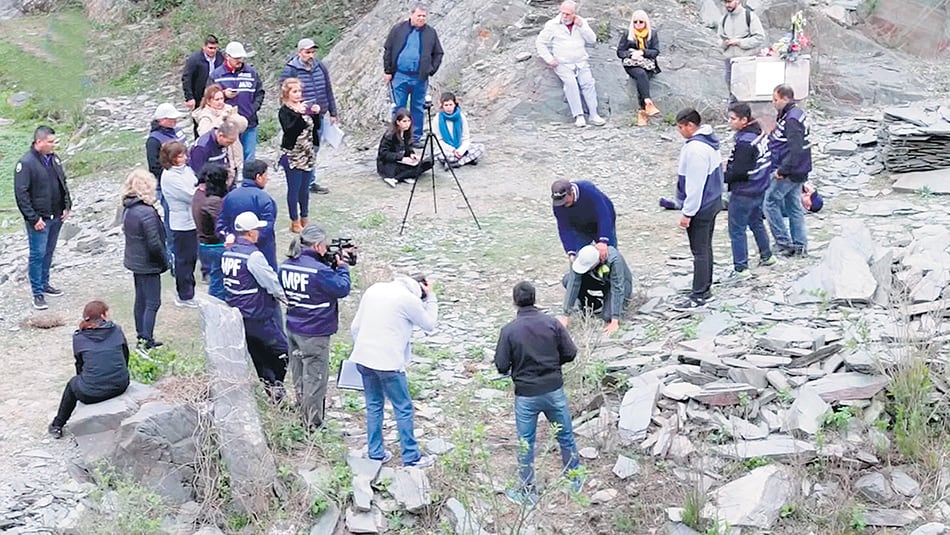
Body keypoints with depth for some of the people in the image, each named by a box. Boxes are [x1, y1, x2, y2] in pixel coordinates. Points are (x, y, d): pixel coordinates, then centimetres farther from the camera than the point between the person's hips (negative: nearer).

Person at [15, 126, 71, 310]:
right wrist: (33, 219, -18)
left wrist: (67, 205, 7)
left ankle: (44, 283, 32)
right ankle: (38, 293, 4)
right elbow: (21, 194, -17)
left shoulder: (54, 158, 5)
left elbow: (63, 183, 17)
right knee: (38, 254, -2)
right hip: (39, 219, -7)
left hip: (56, 217, 7)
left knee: (49, 252, 17)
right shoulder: (26, 163, -16)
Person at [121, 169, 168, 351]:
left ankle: (142, 338, 27)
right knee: (152, 303, -1)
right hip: (148, 264, -9)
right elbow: (154, 244, -24)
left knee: (140, 300, 18)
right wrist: (165, 262, -7)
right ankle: (146, 341, -2)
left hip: (134, 261, 9)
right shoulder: (147, 212, -25)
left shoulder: (127, 209, 2)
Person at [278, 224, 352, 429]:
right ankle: (312, 425, 12)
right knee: (315, 379, 4)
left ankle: (301, 418, 35)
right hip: (315, 334, -8)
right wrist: (342, 267, 2)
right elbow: (342, 289, -14)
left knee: (299, 378, 21)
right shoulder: (319, 270, -23)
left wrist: (330, 264, 4)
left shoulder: (286, 265, 1)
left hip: (293, 329, 8)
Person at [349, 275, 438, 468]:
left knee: (373, 406, 17)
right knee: (403, 409, 6)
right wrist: (430, 297, 12)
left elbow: (355, 326, 11)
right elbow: (429, 325, 6)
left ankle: (375, 453, 23)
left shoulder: (373, 290, 10)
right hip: (388, 362, -6)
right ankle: (411, 457, 12)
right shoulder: (410, 300, -9)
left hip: (363, 358, 6)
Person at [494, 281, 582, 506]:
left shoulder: (509, 330, -13)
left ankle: (527, 492, 21)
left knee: (525, 444, 12)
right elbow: (570, 353, -4)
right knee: (566, 436, 20)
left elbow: (501, 366, -11)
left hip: (525, 395, -2)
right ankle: (575, 479, 34)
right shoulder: (552, 323, -7)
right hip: (554, 390, 2)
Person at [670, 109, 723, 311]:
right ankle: (705, 288, 28)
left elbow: (694, 184, -25)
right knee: (705, 248, 18)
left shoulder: (694, 149, -24)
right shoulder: (709, 141, 7)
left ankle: (698, 296, 4)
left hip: (700, 208, -10)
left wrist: (687, 213, -19)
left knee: (700, 252, -3)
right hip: (712, 202, 10)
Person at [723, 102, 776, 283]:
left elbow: (738, 171, -26)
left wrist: (722, 177, -11)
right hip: (760, 189, 10)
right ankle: (767, 256, 40)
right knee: (756, 222, 27)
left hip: (743, 193, -10)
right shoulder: (760, 133, 4)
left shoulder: (744, 142, -25)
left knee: (737, 230, -1)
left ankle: (741, 269, 2)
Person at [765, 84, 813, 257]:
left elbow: (795, 150, -28)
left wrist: (782, 170, -24)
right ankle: (800, 245, 19)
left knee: (770, 202, -1)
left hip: (789, 172, -10)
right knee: (794, 207, 14)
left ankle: (784, 242, 1)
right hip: (798, 171, 10)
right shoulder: (796, 114, 11)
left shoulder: (792, 120, -22)